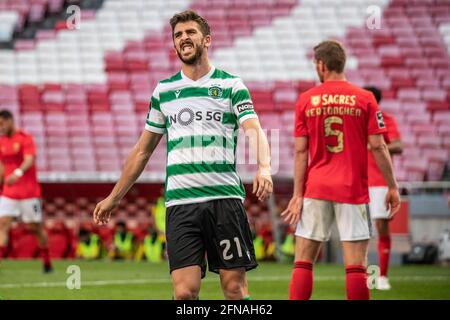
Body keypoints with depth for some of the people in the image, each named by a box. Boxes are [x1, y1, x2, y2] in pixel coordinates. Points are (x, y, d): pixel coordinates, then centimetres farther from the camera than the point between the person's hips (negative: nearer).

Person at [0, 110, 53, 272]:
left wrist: (17, 173, -41)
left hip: (29, 192, -5)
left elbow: (30, 160, -24)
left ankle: (47, 263, 20)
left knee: (35, 227, 5)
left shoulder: (25, 138, -8)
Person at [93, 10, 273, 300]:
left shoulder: (231, 85, 5)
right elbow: (143, 150, 22)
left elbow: (254, 129, -10)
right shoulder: (163, 91, 15)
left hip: (225, 198, -2)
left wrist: (264, 168, -30)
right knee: (185, 290, -9)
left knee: (235, 286, -2)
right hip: (180, 203, 2)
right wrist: (114, 198, 21)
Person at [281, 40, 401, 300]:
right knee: (356, 265, -3)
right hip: (353, 189, -1)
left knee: (303, 262, 5)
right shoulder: (365, 99, 0)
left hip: (316, 190, 1)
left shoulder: (306, 100, 2)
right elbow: (377, 146, -3)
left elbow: (301, 151, 0)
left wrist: (298, 195, 2)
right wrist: (392, 186, 5)